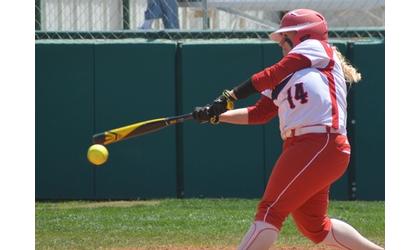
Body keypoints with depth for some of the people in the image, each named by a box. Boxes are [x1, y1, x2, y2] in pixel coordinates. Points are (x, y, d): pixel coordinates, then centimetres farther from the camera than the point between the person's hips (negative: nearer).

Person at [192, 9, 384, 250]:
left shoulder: (316, 47, 4)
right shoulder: (285, 79, 27)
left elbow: (273, 74, -7)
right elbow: (259, 114, 19)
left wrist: (230, 96, -11)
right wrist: (217, 115, 8)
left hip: (323, 145, -9)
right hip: (299, 147, 9)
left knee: (270, 210, -14)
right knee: (314, 227, 14)